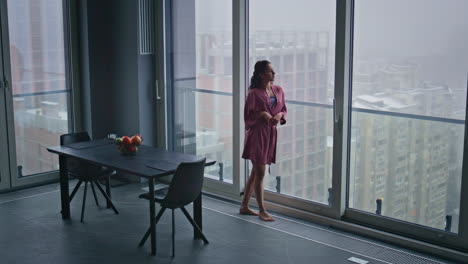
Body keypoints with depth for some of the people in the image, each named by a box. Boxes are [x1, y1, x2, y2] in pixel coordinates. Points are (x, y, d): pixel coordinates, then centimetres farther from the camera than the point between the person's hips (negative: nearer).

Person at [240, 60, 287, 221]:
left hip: (271, 134, 6)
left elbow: (284, 109, 16)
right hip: (257, 134, -6)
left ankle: (244, 206, 25)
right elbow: (248, 115, -5)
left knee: (255, 173, 13)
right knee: (260, 173, -4)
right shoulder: (254, 93, -10)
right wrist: (262, 114, -19)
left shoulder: (278, 90, 7)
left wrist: (279, 115, -5)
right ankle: (262, 211, 6)